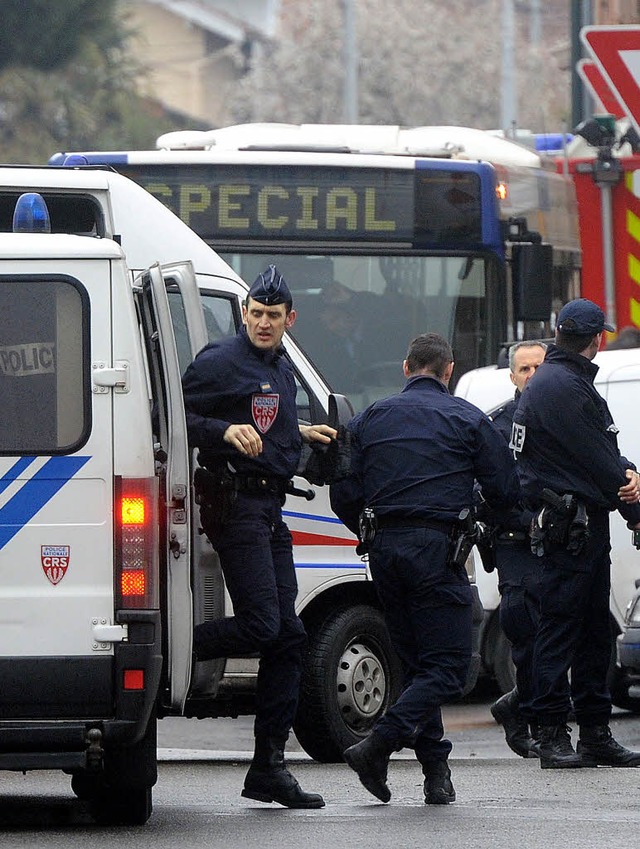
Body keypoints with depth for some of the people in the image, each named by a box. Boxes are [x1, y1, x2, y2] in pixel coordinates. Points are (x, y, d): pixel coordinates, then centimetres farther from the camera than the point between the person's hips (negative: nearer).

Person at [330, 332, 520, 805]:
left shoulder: (370, 420, 11)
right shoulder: (467, 420, 2)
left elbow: (344, 497, 7)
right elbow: (506, 491, 1)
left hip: (385, 550, 5)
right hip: (436, 549, -5)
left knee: (417, 663, 14)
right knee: (448, 667, -5)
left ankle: (436, 769, 8)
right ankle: (378, 745, -23)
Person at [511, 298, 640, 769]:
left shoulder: (572, 382, 19)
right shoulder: (559, 386, -14)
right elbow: (592, 459, -15)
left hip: (588, 524, 11)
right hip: (566, 524, -11)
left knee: (595, 629, 12)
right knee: (560, 626, -8)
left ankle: (596, 734, 15)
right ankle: (552, 735, -8)